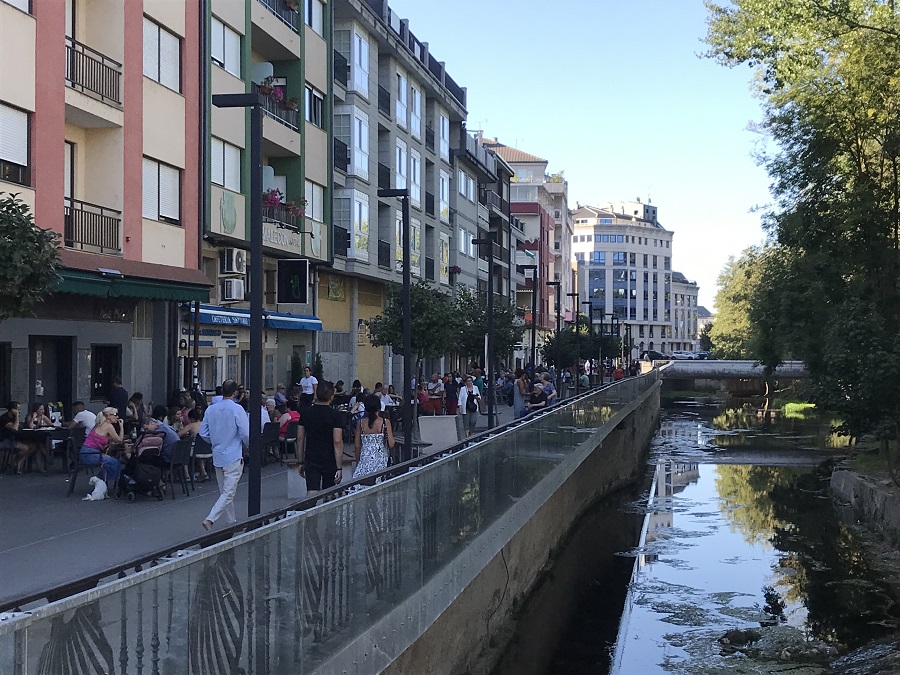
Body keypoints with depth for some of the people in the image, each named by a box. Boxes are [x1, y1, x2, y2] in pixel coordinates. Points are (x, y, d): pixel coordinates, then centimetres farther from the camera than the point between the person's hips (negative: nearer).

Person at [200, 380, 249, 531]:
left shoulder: (211, 410, 1)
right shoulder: (237, 409, -14)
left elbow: (203, 433, 6)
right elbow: (246, 434, -14)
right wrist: (249, 445, 7)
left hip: (217, 456, 6)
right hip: (233, 457, -6)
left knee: (224, 492, 17)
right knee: (228, 493, -5)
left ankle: (232, 523, 26)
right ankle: (210, 519, -18)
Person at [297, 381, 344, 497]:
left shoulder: (306, 413, 2)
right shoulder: (335, 415, -10)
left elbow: (300, 438, 6)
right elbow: (337, 441, -15)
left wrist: (301, 462, 13)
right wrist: (339, 467, -12)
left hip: (310, 460, 3)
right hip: (329, 461, -3)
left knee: (311, 494, -5)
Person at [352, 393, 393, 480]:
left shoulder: (361, 423, 1)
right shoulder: (385, 422, -6)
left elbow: (357, 446, 6)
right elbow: (391, 445, -9)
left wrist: (358, 462, 18)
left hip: (364, 460, 2)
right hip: (380, 460, -2)